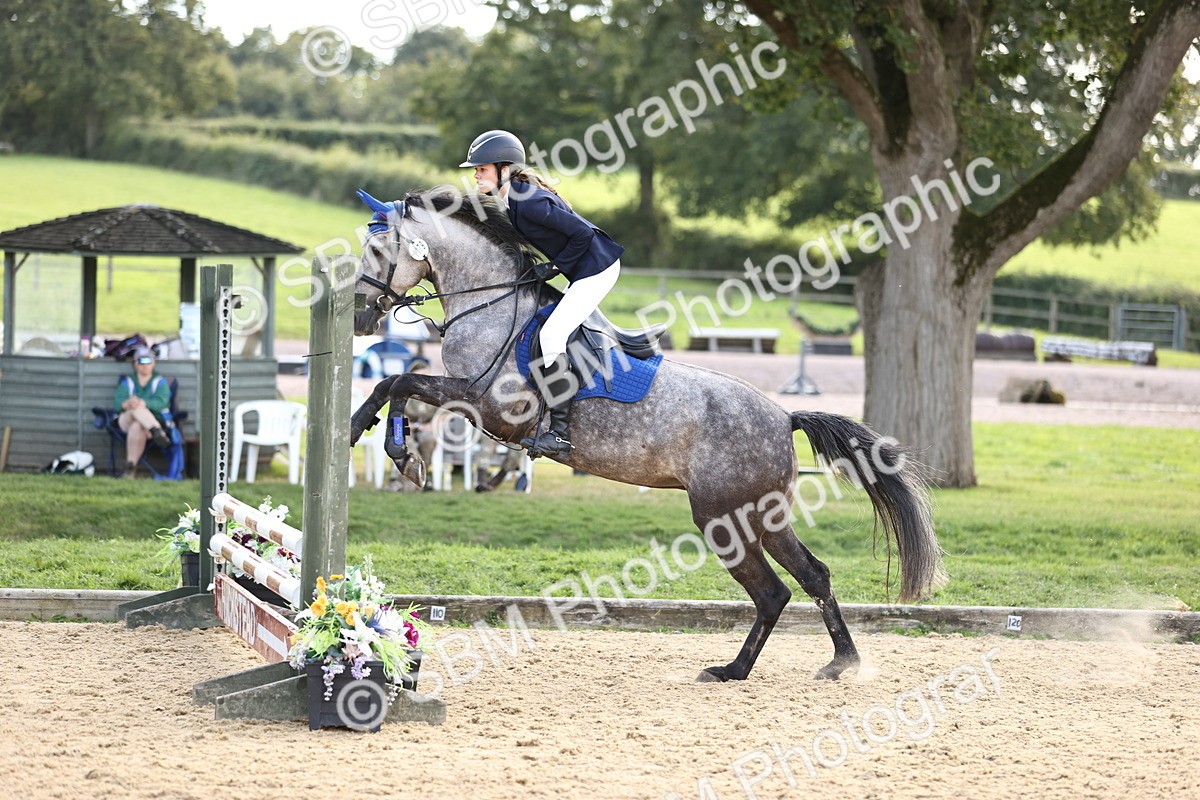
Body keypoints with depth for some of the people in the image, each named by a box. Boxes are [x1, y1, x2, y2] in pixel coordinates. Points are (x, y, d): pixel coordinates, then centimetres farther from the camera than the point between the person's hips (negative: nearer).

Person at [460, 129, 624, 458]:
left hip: (596, 268, -11)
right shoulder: (511, 198, 6)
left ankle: (561, 432, -17)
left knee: (551, 335, -17)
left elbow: (583, 233, -23)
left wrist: (558, 266, -14)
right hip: (584, 270, 11)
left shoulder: (529, 202, -24)